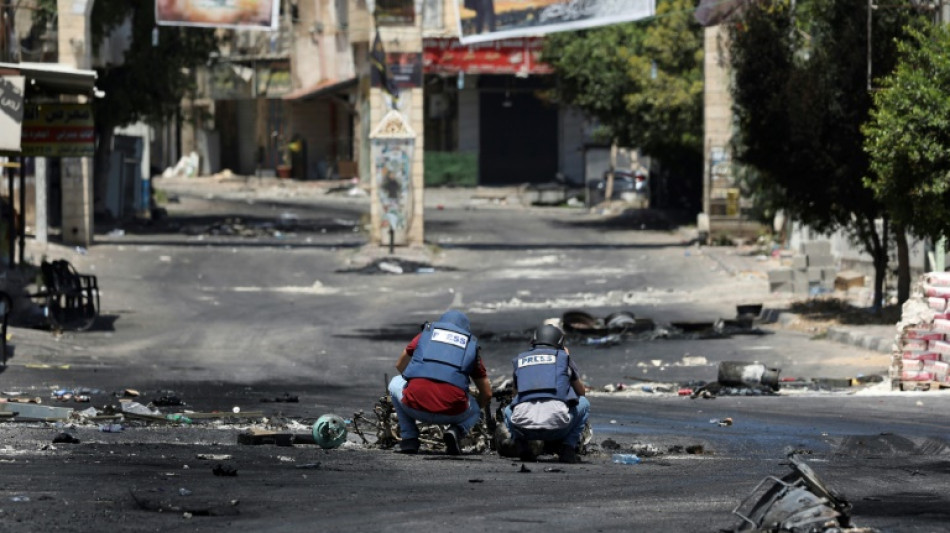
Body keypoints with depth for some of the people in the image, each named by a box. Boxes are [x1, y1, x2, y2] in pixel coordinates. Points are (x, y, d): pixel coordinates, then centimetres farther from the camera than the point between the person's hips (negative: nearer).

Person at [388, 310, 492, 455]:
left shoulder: (425, 334, 22)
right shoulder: (471, 346, 22)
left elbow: (400, 366, 37)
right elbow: (487, 395, 28)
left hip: (415, 407, 0)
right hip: (452, 413, 0)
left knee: (395, 384, 35)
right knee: (475, 410, 37)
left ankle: (409, 439, 20)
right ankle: (457, 431, 4)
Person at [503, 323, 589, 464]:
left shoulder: (520, 359, 26)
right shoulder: (563, 357, 21)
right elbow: (582, 392, 36)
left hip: (524, 427, 2)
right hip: (557, 426, -2)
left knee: (508, 411, 38)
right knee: (583, 403, 30)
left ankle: (522, 445, 8)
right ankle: (568, 448, 10)